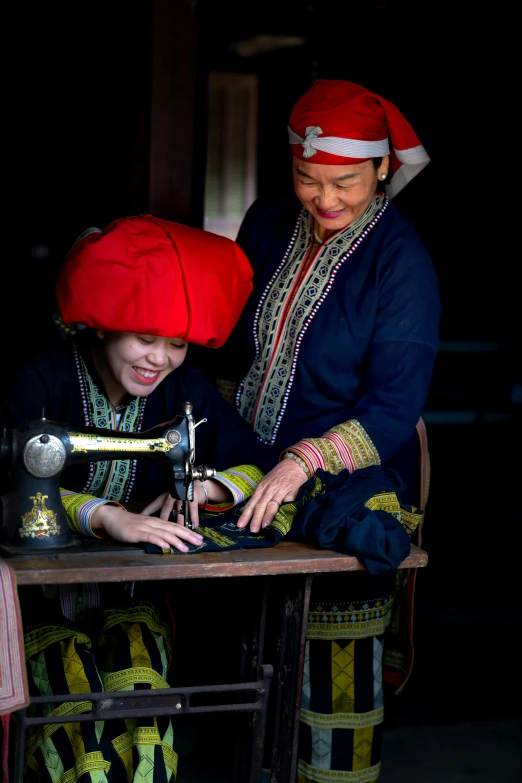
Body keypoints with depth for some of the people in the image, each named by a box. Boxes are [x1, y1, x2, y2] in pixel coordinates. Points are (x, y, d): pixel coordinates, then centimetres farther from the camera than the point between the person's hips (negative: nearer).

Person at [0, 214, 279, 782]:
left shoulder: (185, 390, 2)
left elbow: (262, 464, 1)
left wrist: (207, 486, -21)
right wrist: (106, 516, -41)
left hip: (131, 595, 3)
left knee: (141, 694, -26)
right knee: (77, 702, -30)